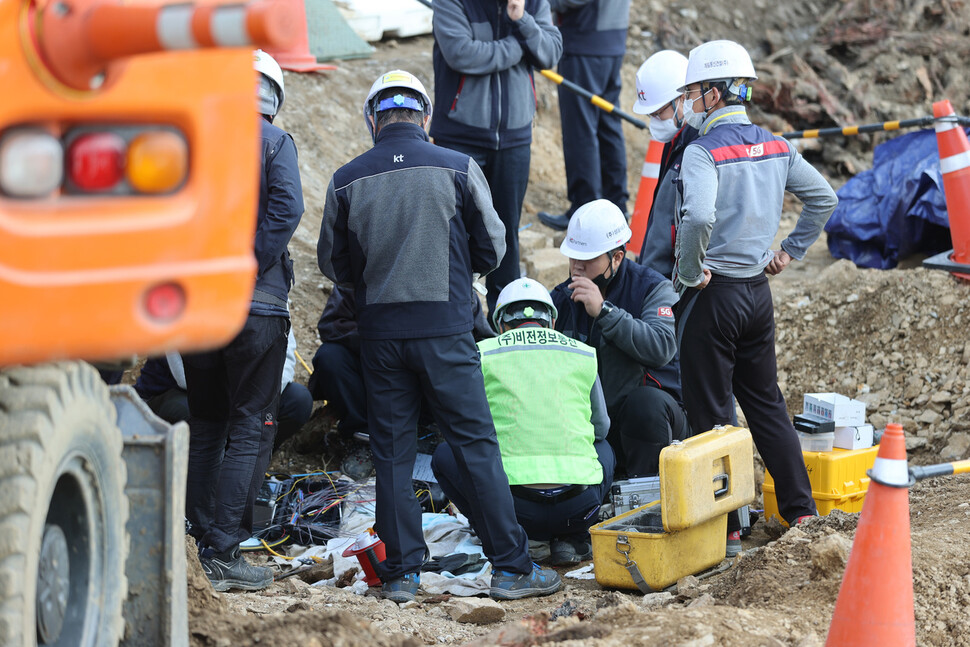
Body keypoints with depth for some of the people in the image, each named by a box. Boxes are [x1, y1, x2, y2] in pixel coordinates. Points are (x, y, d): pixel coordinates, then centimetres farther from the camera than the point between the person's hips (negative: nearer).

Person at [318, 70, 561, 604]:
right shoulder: (457, 169, -3)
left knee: (392, 454, 9)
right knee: (477, 446, 3)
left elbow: (333, 265, 8)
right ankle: (512, 568, 5)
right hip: (445, 329, -1)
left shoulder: (347, 180, 0)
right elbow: (492, 249, 4)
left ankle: (402, 573, 11)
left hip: (379, 333, 2)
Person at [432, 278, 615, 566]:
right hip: (580, 506, 2)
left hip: (513, 506, -2)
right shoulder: (583, 354, 15)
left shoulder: (482, 354, 9)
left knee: (444, 455, 25)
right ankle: (573, 538, 12)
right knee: (604, 449, 36)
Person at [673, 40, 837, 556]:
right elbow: (824, 198, 14)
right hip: (758, 292, 7)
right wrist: (790, 251, 16)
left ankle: (724, 529, 5)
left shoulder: (702, 152, -17)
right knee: (766, 403, 17)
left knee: (710, 413, 1)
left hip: (712, 295, -7)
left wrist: (690, 272, -18)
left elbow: (699, 218, -32)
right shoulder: (776, 147, 7)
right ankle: (801, 510, 18)